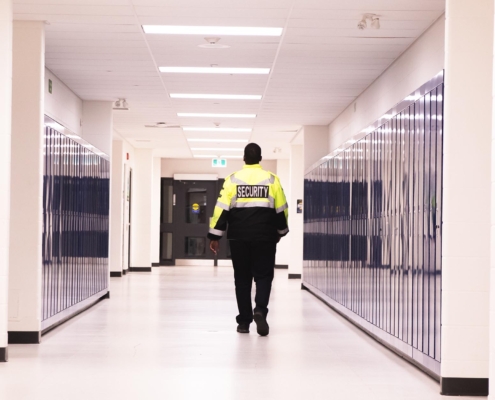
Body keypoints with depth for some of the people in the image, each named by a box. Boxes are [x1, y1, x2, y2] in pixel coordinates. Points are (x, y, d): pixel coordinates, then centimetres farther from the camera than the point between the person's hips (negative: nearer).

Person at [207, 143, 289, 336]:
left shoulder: (233, 179, 0)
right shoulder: (271, 179, 1)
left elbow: (222, 208, -4)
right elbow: (281, 209, 5)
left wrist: (215, 236, 0)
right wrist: (281, 231, 21)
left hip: (238, 237, 1)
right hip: (265, 237, -1)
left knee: (242, 278, 9)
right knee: (263, 275, 6)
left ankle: (244, 322, 11)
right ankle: (260, 310, -18)